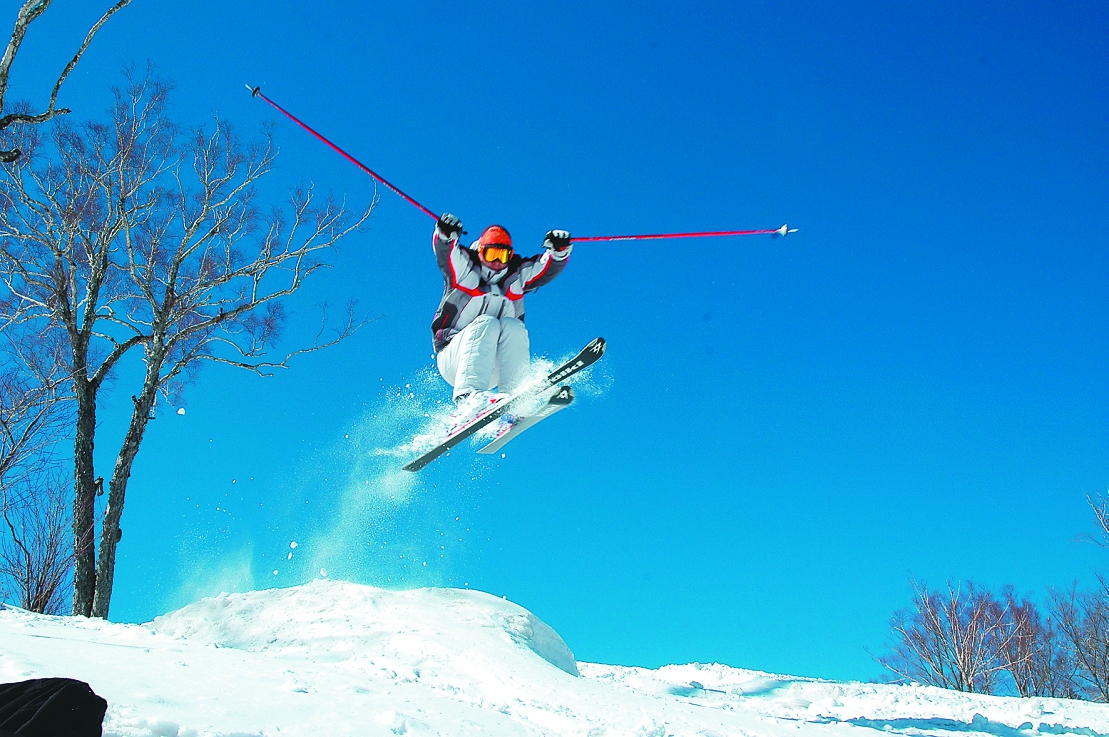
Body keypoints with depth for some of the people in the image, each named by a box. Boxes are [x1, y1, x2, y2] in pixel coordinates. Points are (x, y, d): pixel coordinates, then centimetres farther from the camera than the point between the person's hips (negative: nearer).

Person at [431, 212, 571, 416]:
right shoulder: (465, 269, 5)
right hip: (453, 357, -3)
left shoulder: (517, 277, 13)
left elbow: (550, 266, 1)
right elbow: (445, 252, -14)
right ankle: (468, 395, -49)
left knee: (513, 326, -24)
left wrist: (559, 248, -20)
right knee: (487, 324, -30)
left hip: (494, 367, 3)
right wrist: (446, 234, -36)